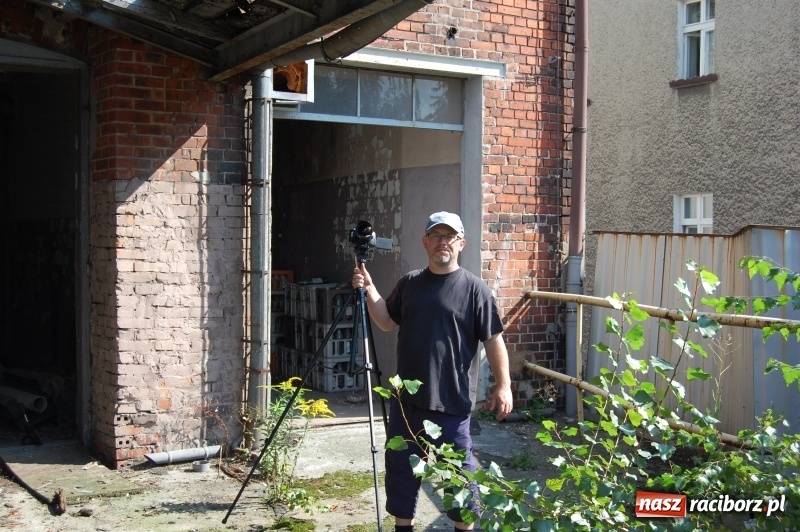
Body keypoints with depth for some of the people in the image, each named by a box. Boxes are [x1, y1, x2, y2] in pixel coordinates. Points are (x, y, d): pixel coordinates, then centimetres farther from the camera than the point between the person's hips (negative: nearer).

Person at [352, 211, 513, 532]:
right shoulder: (409, 283, 9)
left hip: (452, 400, -5)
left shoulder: (473, 288, -6)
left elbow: (493, 340, -6)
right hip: (407, 397, 5)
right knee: (400, 464, 13)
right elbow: (387, 322, 15)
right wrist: (369, 289, 2)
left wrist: (503, 385, -10)